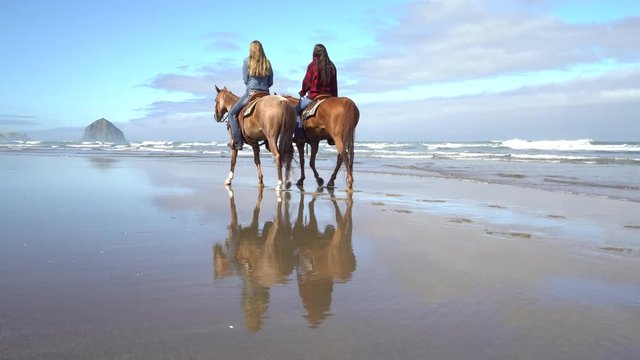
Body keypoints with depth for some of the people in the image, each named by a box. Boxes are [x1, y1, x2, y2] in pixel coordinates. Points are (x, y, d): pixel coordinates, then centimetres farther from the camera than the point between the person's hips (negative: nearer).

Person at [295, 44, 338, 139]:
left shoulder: (313, 65, -6)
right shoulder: (332, 66, 8)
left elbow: (307, 82, -1)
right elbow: (335, 85, 11)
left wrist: (302, 92, 17)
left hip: (314, 96, -6)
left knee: (297, 110, 5)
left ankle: (299, 135, -8)